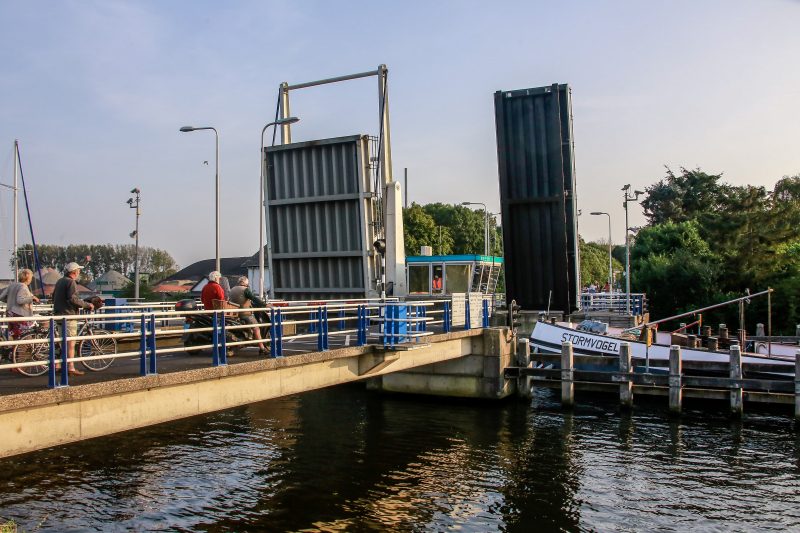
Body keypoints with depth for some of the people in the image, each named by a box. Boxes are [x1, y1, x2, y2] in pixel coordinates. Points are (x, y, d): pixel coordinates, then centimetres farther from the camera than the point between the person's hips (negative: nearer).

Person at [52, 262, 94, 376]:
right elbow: (72, 298, -23)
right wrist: (87, 305, -14)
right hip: (69, 315, -9)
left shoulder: (59, 281, 17)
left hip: (59, 315, 9)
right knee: (70, 342, -7)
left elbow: (54, 298, 23)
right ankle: (71, 368, -8)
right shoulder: (71, 282, -11)